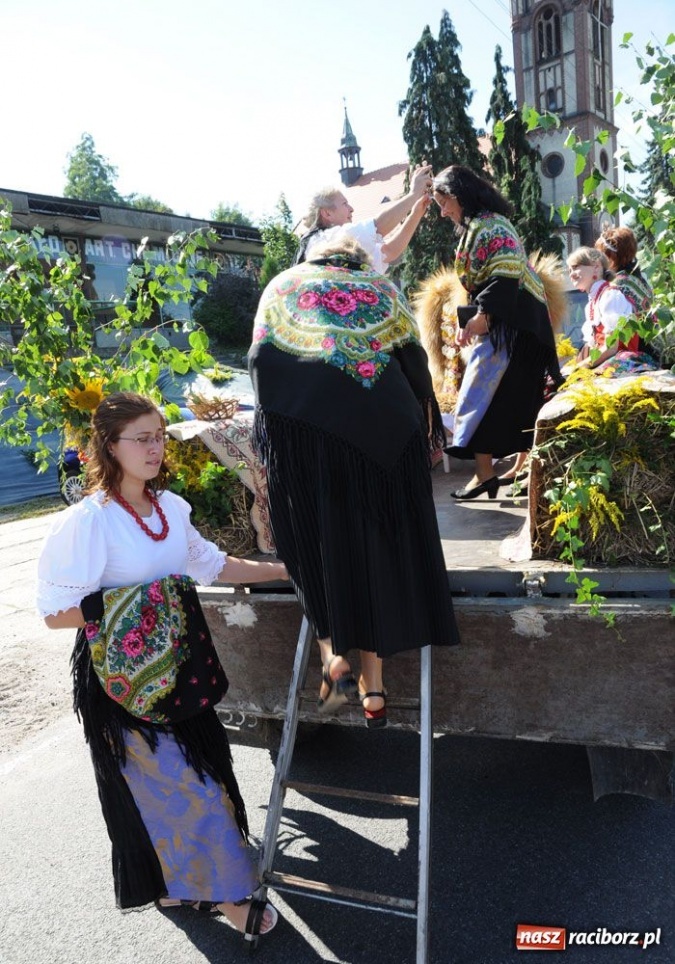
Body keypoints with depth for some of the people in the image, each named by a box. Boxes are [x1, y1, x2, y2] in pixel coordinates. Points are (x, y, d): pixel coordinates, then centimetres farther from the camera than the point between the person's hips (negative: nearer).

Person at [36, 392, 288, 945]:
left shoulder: (169, 507, 0)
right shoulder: (87, 521, -20)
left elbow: (210, 563, 11)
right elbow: (55, 612, -15)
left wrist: (283, 570, 11)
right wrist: (128, 606, -22)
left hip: (180, 663, 7)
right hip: (125, 676, -6)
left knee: (195, 768, 18)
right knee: (175, 780, 5)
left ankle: (184, 881, 42)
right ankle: (221, 892, 26)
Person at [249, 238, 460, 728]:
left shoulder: (283, 286, 25)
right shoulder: (382, 288, 26)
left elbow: (260, 358, 13)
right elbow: (415, 361, 15)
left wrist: (272, 420, 21)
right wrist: (429, 428, 23)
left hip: (298, 419, -1)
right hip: (381, 425, 1)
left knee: (317, 542, 13)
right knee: (379, 545, 8)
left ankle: (334, 654, 2)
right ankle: (374, 685, 14)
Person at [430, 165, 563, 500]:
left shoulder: (490, 225, -11)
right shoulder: (475, 227, 20)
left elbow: (507, 272, -23)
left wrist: (481, 316, -27)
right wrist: (468, 320, 14)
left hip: (509, 324, -10)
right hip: (502, 323, 10)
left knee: (481, 396, -9)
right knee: (519, 396, 11)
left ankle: (484, 474, -4)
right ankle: (523, 468, 18)